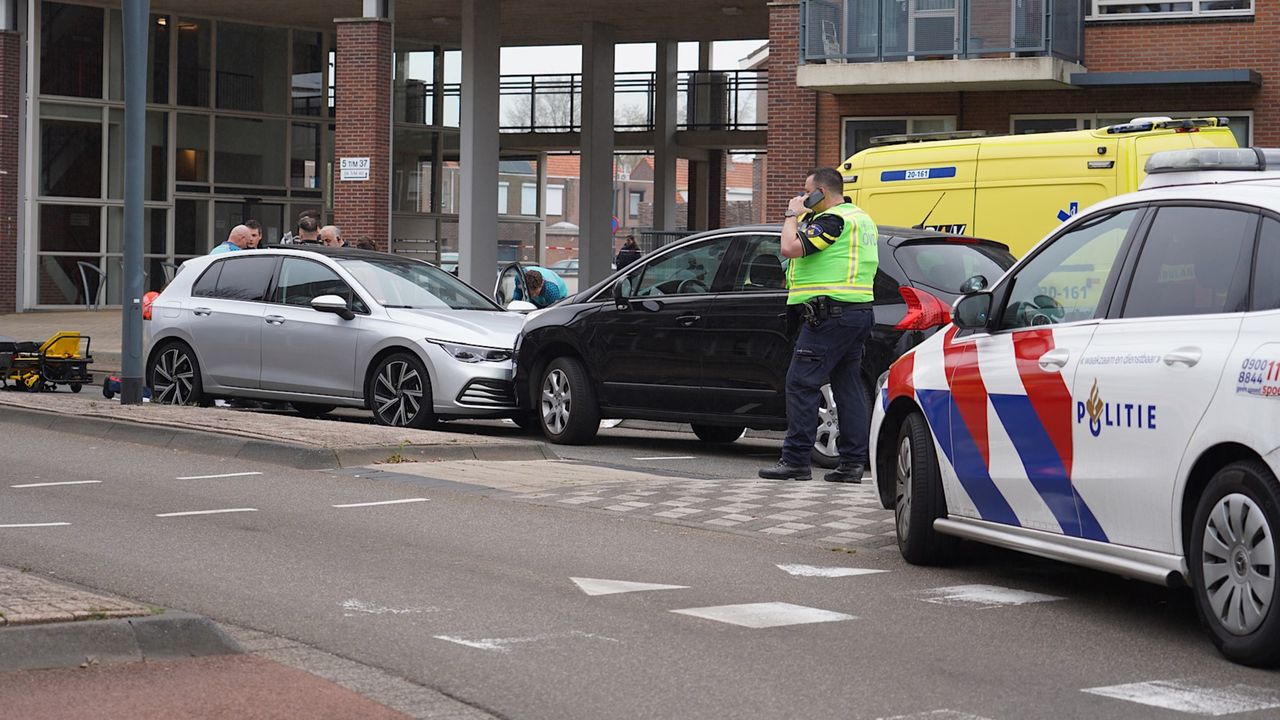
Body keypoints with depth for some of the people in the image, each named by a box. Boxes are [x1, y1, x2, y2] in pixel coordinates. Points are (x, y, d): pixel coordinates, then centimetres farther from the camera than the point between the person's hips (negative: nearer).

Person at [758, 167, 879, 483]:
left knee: (802, 383, -6)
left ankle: (796, 460, -8)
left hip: (830, 314, -10)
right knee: (849, 387, 10)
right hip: (859, 312, 10)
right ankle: (853, 462, 8)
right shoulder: (861, 218, 19)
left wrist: (793, 215, -4)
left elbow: (791, 248, -22)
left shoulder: (833, 220, -13)